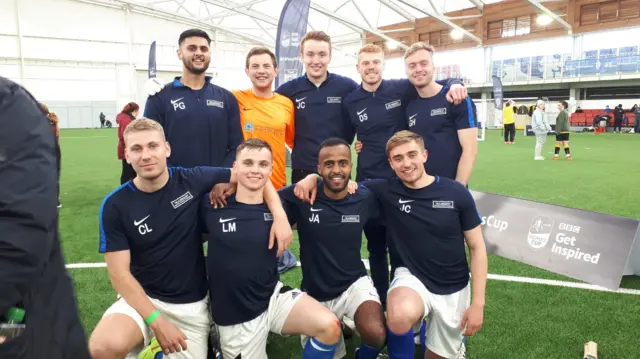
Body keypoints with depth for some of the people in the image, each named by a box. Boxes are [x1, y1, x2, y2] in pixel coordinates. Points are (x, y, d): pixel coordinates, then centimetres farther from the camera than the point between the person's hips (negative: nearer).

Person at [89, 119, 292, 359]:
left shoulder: (192, 180, -10)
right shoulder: (115, 205, -11)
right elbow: (119, 273, -11)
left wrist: (279, 215, -15)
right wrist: (156, 321, -18)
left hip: (193, 304, 2)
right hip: (143, 298, -1)